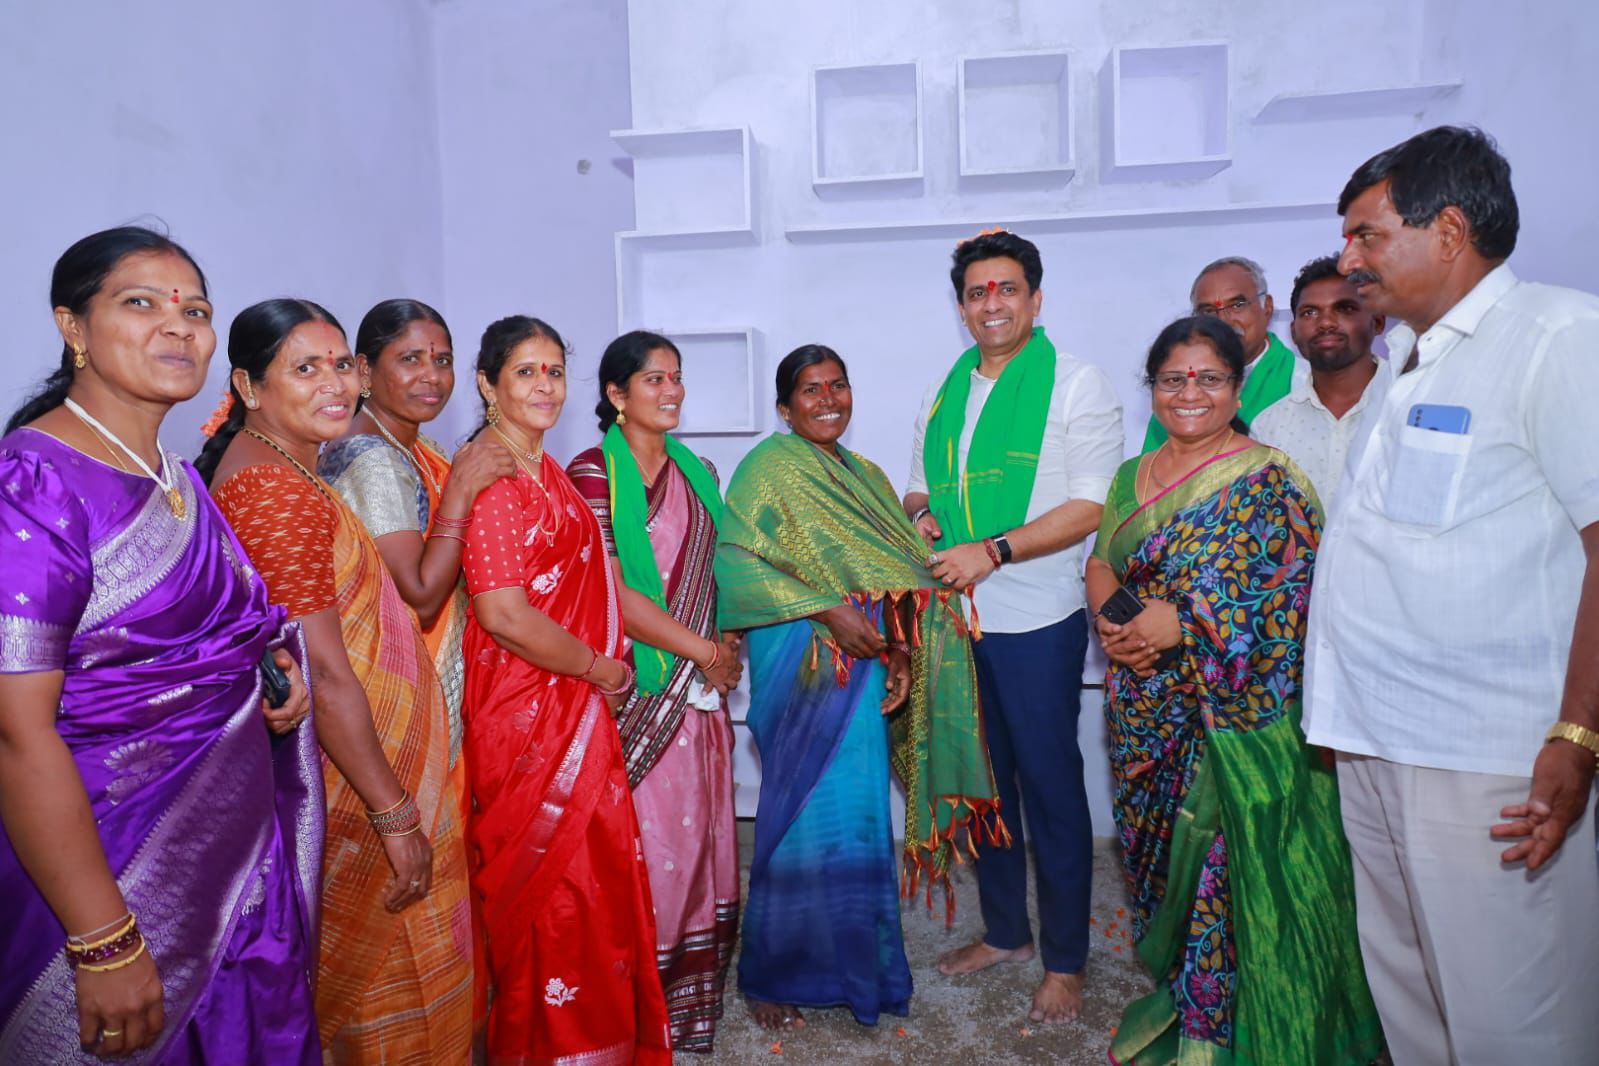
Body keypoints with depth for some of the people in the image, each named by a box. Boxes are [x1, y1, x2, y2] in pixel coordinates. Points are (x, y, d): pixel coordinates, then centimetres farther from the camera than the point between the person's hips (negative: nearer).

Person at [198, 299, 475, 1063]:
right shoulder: (281, 494, -23)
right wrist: (398, 819, -20)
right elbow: (325, 676, -25)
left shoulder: (274, 466, 7)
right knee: (379, 973, 10)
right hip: (352, 779, -9)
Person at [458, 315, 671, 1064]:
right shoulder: (491, 477, -16)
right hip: (526, 715, -8)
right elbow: (502, 614, -23)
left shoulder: (547, 471, 11)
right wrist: (601, 668, -12)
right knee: (552, 893, 6)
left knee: (596, 876, 19)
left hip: (577, 708, 8)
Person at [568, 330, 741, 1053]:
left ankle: (695, 984, 32)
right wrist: (704, 649, -11)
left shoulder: (695, 470, 11)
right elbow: (611, 593, -16)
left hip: (700, 683, 7)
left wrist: (723, 646, 3)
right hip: (636, 687, -6)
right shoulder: (593, 473, -10)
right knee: (649, 838, 2)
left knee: (701, 829, 14)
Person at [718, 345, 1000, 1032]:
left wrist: (902, 654, -3)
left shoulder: (866, 476, 15)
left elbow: (906, 579, 13)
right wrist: (829, 609, -23)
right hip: (803, 673, -6)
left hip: (866, 677, 6)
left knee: (859, 818, 14)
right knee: (808, 821, 2)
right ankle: (772, 975, 23)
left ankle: (851, 962, 33)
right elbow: (734, 561, -18)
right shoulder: (770, 466, -7)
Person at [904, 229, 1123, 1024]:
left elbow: (1090, 507, -13)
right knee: (982, 780, 16)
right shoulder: (945, 391, 12)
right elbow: (920, 488, 19)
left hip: (1036, 621, -5)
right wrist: (922, 517, -5)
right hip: (956, 614, 6)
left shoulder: (1076, 384, -5)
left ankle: (1065, 961, 23)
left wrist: (991, 551, -21)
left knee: (1050, 788, 5)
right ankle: (1004, 931, 34)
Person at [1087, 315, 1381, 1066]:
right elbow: (1100, 565, 12)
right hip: (1146, 716, 6)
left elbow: (1291, 600, -16)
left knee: (1226, 860, 2)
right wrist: (1109, 619, -8)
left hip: (1232, 715, -5)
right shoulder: (1132, 478, 11)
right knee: (1161, 853, 16)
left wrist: (1182, 621, -21)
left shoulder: (1268, 483, -8)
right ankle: (1174, 994, 37)